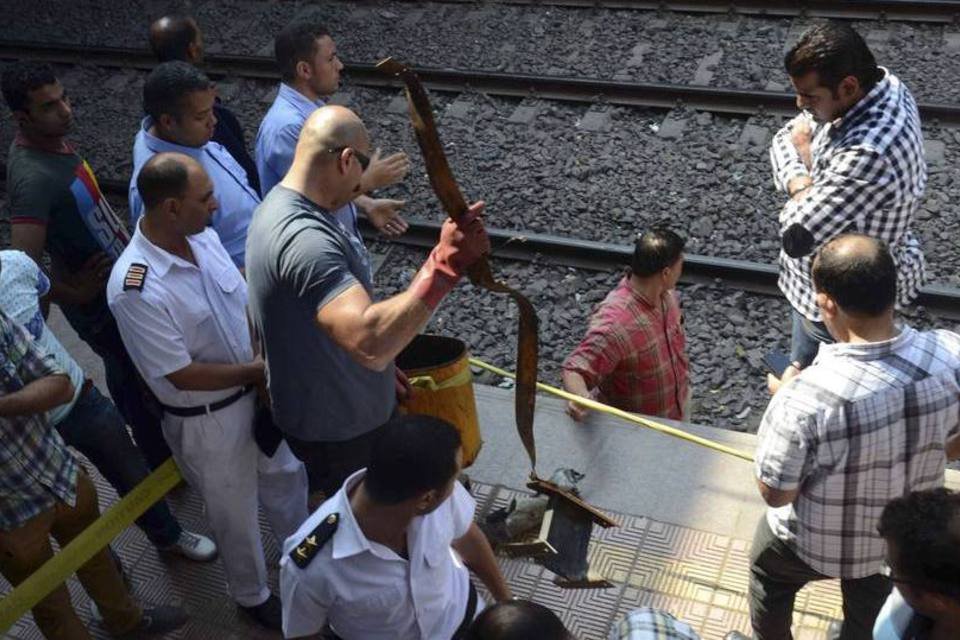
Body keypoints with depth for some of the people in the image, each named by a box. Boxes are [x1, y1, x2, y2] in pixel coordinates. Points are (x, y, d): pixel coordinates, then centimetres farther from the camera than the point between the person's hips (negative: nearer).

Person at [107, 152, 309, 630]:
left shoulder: (203, 235, -10)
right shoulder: (135, 289, -32)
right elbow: (183, 376, -25)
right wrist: (261, 369, -17)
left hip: (257, 390, 7)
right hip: (207, 422, -6)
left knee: (286, 479, 28)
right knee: (236, 514, 18)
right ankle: (253, 596, 47)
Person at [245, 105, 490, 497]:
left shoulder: (285, 207, 0)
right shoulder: (303, 238, -35)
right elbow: (370, 343, -50)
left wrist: (382, 372, 20)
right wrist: (445, 265, -50)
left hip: (332, 406, 10)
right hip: (339, 425, -9)